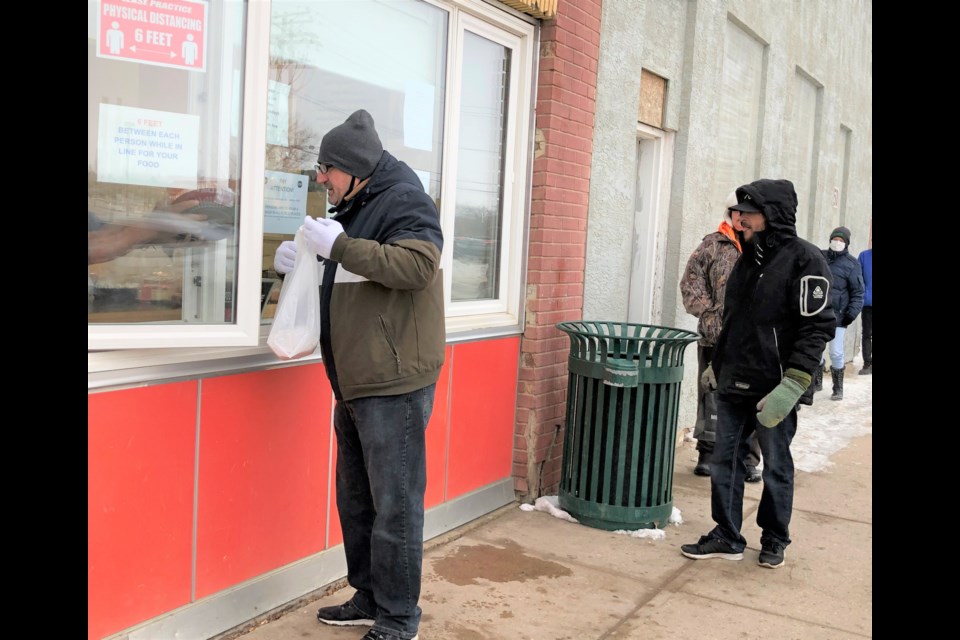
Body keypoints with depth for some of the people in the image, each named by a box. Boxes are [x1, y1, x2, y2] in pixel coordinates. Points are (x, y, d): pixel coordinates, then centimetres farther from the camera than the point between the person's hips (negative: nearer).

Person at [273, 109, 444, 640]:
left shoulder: (404, 201, -9)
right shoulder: (353, 209, 19)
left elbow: (417, 265, -27)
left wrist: (338, 246, -26)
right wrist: (301, 263, 8)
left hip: (394, 385, -10)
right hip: (355, 384, 10)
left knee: (395, 506, -1)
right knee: (355, 500, 18)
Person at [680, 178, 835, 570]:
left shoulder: (804, 260, -11)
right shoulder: (749, 256, 11)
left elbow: (816, 328, -16)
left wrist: (790, 386, -22)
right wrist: (719, 364, 22)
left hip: (774, 390, -6)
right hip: (733, 386, 7)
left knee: (776, 467, 9)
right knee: (725, 460, 9)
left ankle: (775, 540, 27)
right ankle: (727, 537, 21)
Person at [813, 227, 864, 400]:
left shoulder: (851, 263, -2)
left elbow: (857, 292, -1)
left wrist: (852, 313, -11)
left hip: (837, 316, -4)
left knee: (836, 353, -4)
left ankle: (838, 388, 11)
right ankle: (817, 382, 29)